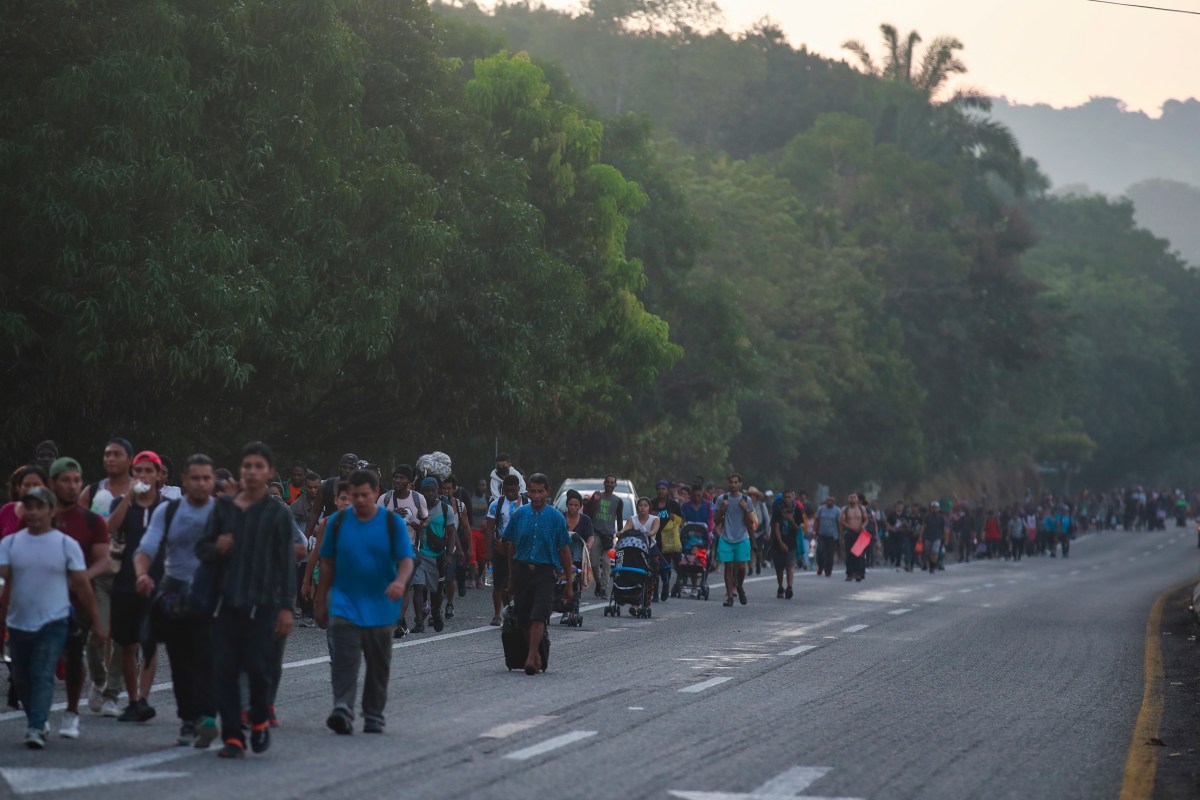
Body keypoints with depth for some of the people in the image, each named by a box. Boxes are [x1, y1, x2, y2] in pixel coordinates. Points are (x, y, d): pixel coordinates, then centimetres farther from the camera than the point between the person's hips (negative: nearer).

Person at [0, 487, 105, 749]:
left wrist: (95, 621, 1)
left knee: (43, 676, -13)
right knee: (21, 678, 12)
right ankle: (37, 719, 30)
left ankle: (36, 728, -16)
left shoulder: (67, 545, -2)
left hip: (52, 622, -3)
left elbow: (82, 585, 0)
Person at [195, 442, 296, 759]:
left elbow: (286, 563, 0)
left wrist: (286, 607, -6)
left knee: (257, 667, -7)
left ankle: (260, 721, 20)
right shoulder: (223, 507, 10)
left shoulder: (277, 513, 2)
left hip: (262, 604, -3)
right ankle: (232, 737, 5)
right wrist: (216, 549, -9)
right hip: (227, 602, 3)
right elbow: (202, 548, 15)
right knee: (225, 669, -2)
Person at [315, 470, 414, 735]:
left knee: (378, 665, 9)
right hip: (344, 604, 0)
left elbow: (406, 559, -7)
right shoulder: (339, 521, 4)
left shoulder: (392, 523, -1)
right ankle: (342, 710, -25)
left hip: (379, 606, 0)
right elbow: (328, 563, 10)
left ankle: (374, 716, 20)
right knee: (343, 659, -17)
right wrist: (321, 600, 12)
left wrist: (400, 581, -28)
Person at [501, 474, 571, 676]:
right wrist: (511, 577, 13)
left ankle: (531, 658, -21)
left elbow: (564, 551, 4)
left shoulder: (556, 517, 0)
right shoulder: (519, 515, 5)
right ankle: (535, 654, 21)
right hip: (522, 570, 3)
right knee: (524, 619, 5)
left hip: (545, 572, -3)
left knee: (538, 617, -15)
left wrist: (569, 583, 4)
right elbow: (511, 546, 13)